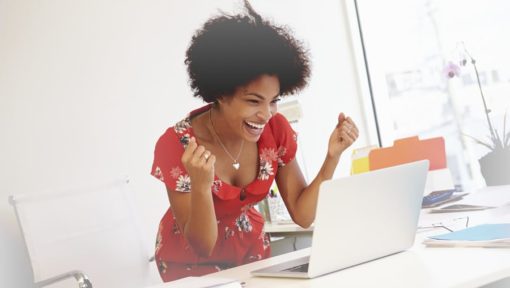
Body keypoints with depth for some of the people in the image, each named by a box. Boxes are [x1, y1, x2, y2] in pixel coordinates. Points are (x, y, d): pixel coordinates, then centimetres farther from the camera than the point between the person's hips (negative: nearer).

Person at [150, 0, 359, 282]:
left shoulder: (276, 130, -16)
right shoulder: (176, 146, -27)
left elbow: (302, 215, -12)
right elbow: (202, 246, -23)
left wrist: (332, 156, -25)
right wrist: (201, 186, -41)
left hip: (249, 248, 3)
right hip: (191, 260, -3)